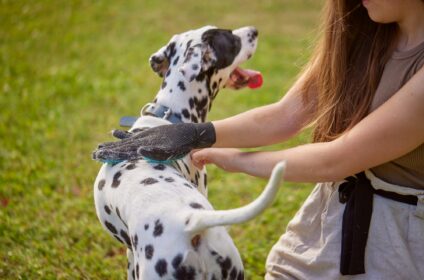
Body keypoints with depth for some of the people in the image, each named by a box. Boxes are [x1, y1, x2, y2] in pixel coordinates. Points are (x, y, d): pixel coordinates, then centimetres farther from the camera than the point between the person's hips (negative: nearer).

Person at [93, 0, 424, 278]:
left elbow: (337, 160, -23)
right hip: (326, 218, 6)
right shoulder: (359, 34, -2)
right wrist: (194, 135, -11)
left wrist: (237, 160, -11)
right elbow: (285, 117, -1)